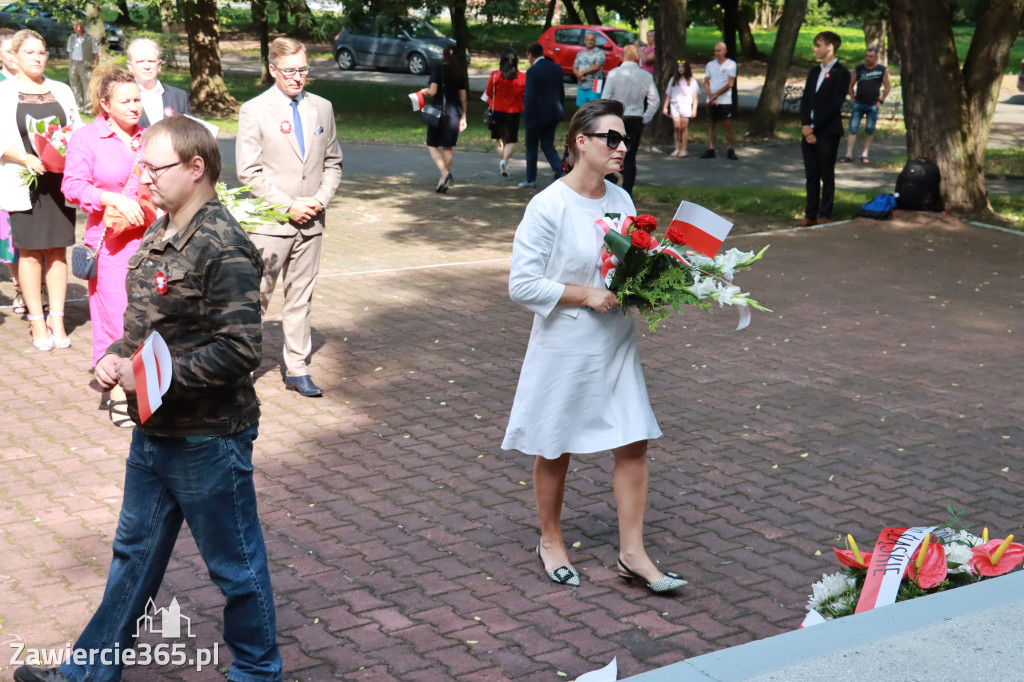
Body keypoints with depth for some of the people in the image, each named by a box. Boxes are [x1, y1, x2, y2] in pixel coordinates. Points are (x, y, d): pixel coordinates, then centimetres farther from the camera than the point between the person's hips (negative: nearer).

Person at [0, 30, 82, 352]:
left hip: (59, 180, 3)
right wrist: (28, 159, -18)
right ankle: (37, 322, 4)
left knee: (57, 251, 4)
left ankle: (57, 320, 8)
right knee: (30, 252, -2)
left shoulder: (62, 91, 13)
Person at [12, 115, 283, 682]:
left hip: (208, 439, -9)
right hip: (152, 430, 9)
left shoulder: (223, 248, -21)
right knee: (134, 551, 22)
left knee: (234, 562, 9)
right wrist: (114, 358, -1)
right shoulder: (159, 235, 7)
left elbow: (239, 351, -27)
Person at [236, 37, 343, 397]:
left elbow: (332, 162, 14)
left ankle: (297, 370, 17)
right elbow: (248, 172, -8)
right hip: (269, 221, -4)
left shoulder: (322, 108, 9)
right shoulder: (254, 111, -4)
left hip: (310, 221, 4)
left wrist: (320, 199, -3)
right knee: (256, 296, -2)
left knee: (300, 297, 9)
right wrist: (288, 205, -13)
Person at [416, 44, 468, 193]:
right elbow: (463, 97, 8)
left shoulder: (437, 68, -6)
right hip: (454, 112, 4)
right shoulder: (459, 72, 7)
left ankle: (446, 174, -18)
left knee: (432, 145, 4)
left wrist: (425, 91, 6)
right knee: (448, 147, 11)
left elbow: (433, 91, -16)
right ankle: (443, 181, 11)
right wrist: (463, 117, 15)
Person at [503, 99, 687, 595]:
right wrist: (586, 295, -19)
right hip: (564, 348, -6)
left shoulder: (621, 200, 4)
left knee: (633, 443, 4)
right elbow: (523, 285, -16)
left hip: (616, 344, 6)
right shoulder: (548, 206, -16)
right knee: (555, 449, 10)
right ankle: (550, 540, 31)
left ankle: (632, 553, 15)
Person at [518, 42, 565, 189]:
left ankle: (531, 179, 17)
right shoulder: (556, 67, 5)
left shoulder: (532, 71, -17)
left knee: (531, 147, 9)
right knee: (548, 145, 13)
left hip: (537, 115, -6)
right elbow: (561, 92, 11)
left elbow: (529, 96, -18)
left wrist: (526, 117, -11)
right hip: (553, 113, 6)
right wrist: (560, 110, 18)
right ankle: (559, 173, -5)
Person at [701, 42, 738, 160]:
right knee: (712, 125, 6)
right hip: (711, 101, 4)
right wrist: (710, 96, -7)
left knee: (728, 125, -6)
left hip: (725, 100, -4)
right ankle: (710, 149, 9)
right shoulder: (710, 64, 11)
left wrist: (716, 94, -13)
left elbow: (730, 83, -8)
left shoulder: (731, 64, -1)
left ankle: (731, 150, -3)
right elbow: (706, 83, 9)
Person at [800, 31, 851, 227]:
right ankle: (811, 214, 13)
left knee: (827, 175, 1)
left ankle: (825, 215, 7)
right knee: (811, 174, 8)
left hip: (828, 132, -7)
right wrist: (805, 125, -5)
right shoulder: (814, 72, 17)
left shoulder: (840, 73, -7)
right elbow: (805, 99, 11)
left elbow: (835, 104, -13)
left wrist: (814, 128, -15)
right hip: (809, 131, 7)